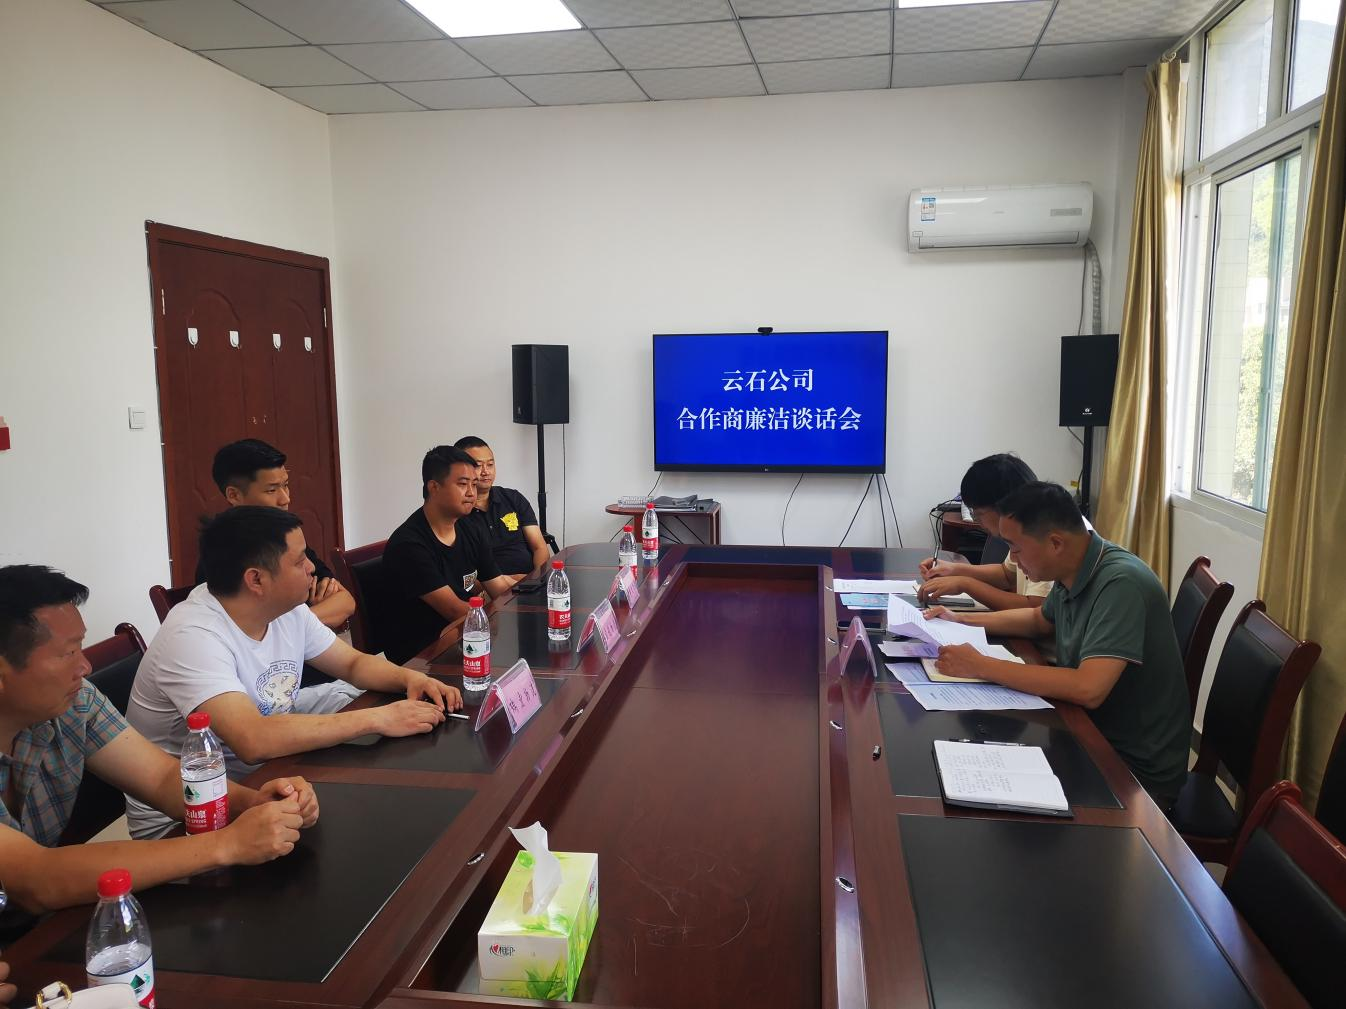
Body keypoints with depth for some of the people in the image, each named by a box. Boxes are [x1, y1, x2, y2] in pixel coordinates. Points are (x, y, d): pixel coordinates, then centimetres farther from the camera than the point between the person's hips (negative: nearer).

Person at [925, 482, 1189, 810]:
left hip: (1137, 770, -7)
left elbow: (1088, 689, -34)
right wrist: (961, 620, 12)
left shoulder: (1120, 584, -26)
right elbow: (1040, 620, 22)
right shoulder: (1073, 573, -1)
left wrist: (981, 666, -27)